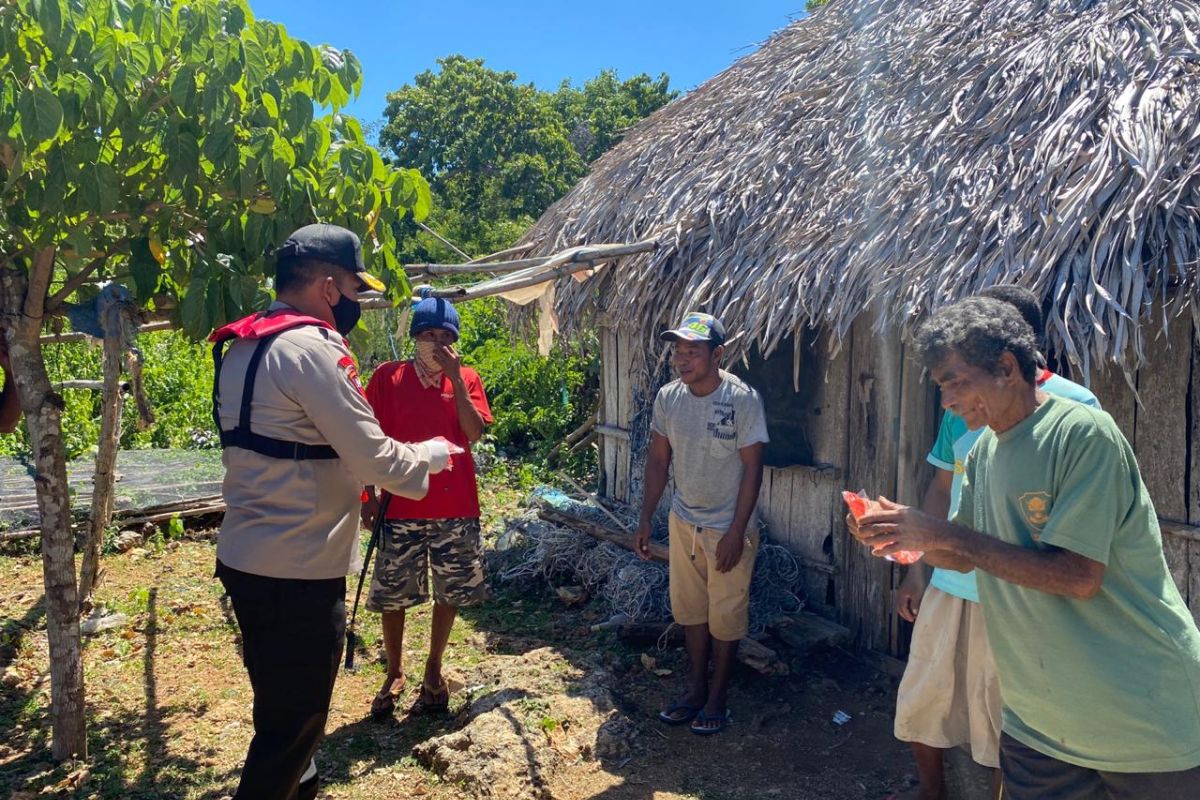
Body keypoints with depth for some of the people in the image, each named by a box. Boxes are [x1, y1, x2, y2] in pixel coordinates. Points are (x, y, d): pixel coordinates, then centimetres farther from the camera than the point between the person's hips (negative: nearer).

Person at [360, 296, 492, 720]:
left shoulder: (466, 379, 3)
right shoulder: (388, 377, 0)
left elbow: (475, 432, -11)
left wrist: (455, 378, -16)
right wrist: (370, 495, -4)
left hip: (455, 507, 1)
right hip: (401, 506, -1)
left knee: (449, 593, 10)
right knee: (392, 595, 8)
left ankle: (433, 671, 30)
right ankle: (394, 674, 29)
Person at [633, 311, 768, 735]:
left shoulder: (742, 399, -19)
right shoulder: (667, 397, -4)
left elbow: (752, 469, -16)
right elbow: (658, 460, 4)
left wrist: (736, 533, -18)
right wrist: (645, 520, 4)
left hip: (727, 528, -5)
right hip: (683, 521, 5)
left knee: (725, 616, 9)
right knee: (690, 610, 16)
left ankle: (718, 697, 26)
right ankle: (696, 688, 34)